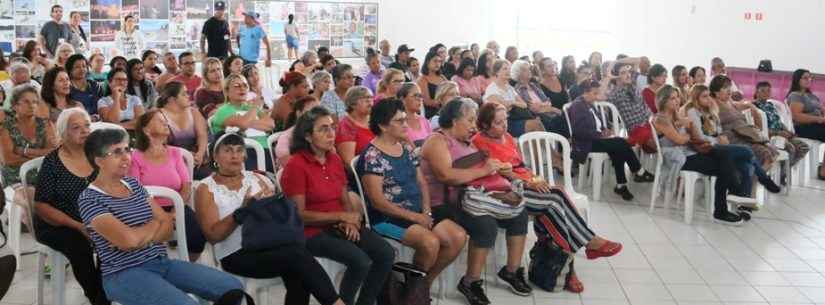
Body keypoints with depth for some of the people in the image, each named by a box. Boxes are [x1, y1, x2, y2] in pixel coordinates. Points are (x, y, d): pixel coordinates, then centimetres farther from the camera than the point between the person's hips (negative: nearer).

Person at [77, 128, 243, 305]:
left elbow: (168, 227, 9)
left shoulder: (134, 184, 14)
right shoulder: (89, 199, -7)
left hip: (161, 262, 7)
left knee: (233, 287, -6)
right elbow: (128, 239, -20)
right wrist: (155, 224, 0)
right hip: (124, 274, -7)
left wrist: (139, 238, -11)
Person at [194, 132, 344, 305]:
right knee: (297, 254, -29)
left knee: (297, 276, -29)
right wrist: (242, 210, -17)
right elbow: (213, 235, -8)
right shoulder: (206, 189, 4)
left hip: (268, 244, 4)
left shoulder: (255, 178, 17)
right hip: (236, 255, -4)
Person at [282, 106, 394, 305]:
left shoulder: (335, 159, 10)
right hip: (312, 232, -7)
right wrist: (341, 216, -15)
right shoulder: (296, 165, -12)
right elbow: (300, 215, -14)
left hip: (339, 227, 7)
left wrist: (351, 221, -6)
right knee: (360, 261, -27)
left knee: (386, 253, -11)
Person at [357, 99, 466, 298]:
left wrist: (426, 212, -3)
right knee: (430, 242, -30)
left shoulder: (406, 148, 12)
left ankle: (425, 282, 8)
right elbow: (378, 202, -17)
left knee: (458, 237, -9)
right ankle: (413, 288, -2)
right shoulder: (372, 156, -13)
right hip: (387, 218, -8)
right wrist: (414, 217, -17)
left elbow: (421, 183, 15)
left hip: (418, 214, 8)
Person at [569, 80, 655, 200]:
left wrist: (605, 130, 3)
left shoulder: (589, 105, 18)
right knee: (621, 143, -21)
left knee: (619, 149, -18)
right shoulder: (577, 105, -11)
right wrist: (600, 134, -21)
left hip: (595, 139, 9)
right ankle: (639, 173, -5)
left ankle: (621, 185, -15)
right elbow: (579, 130, -21)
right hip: (586, 143, -9)